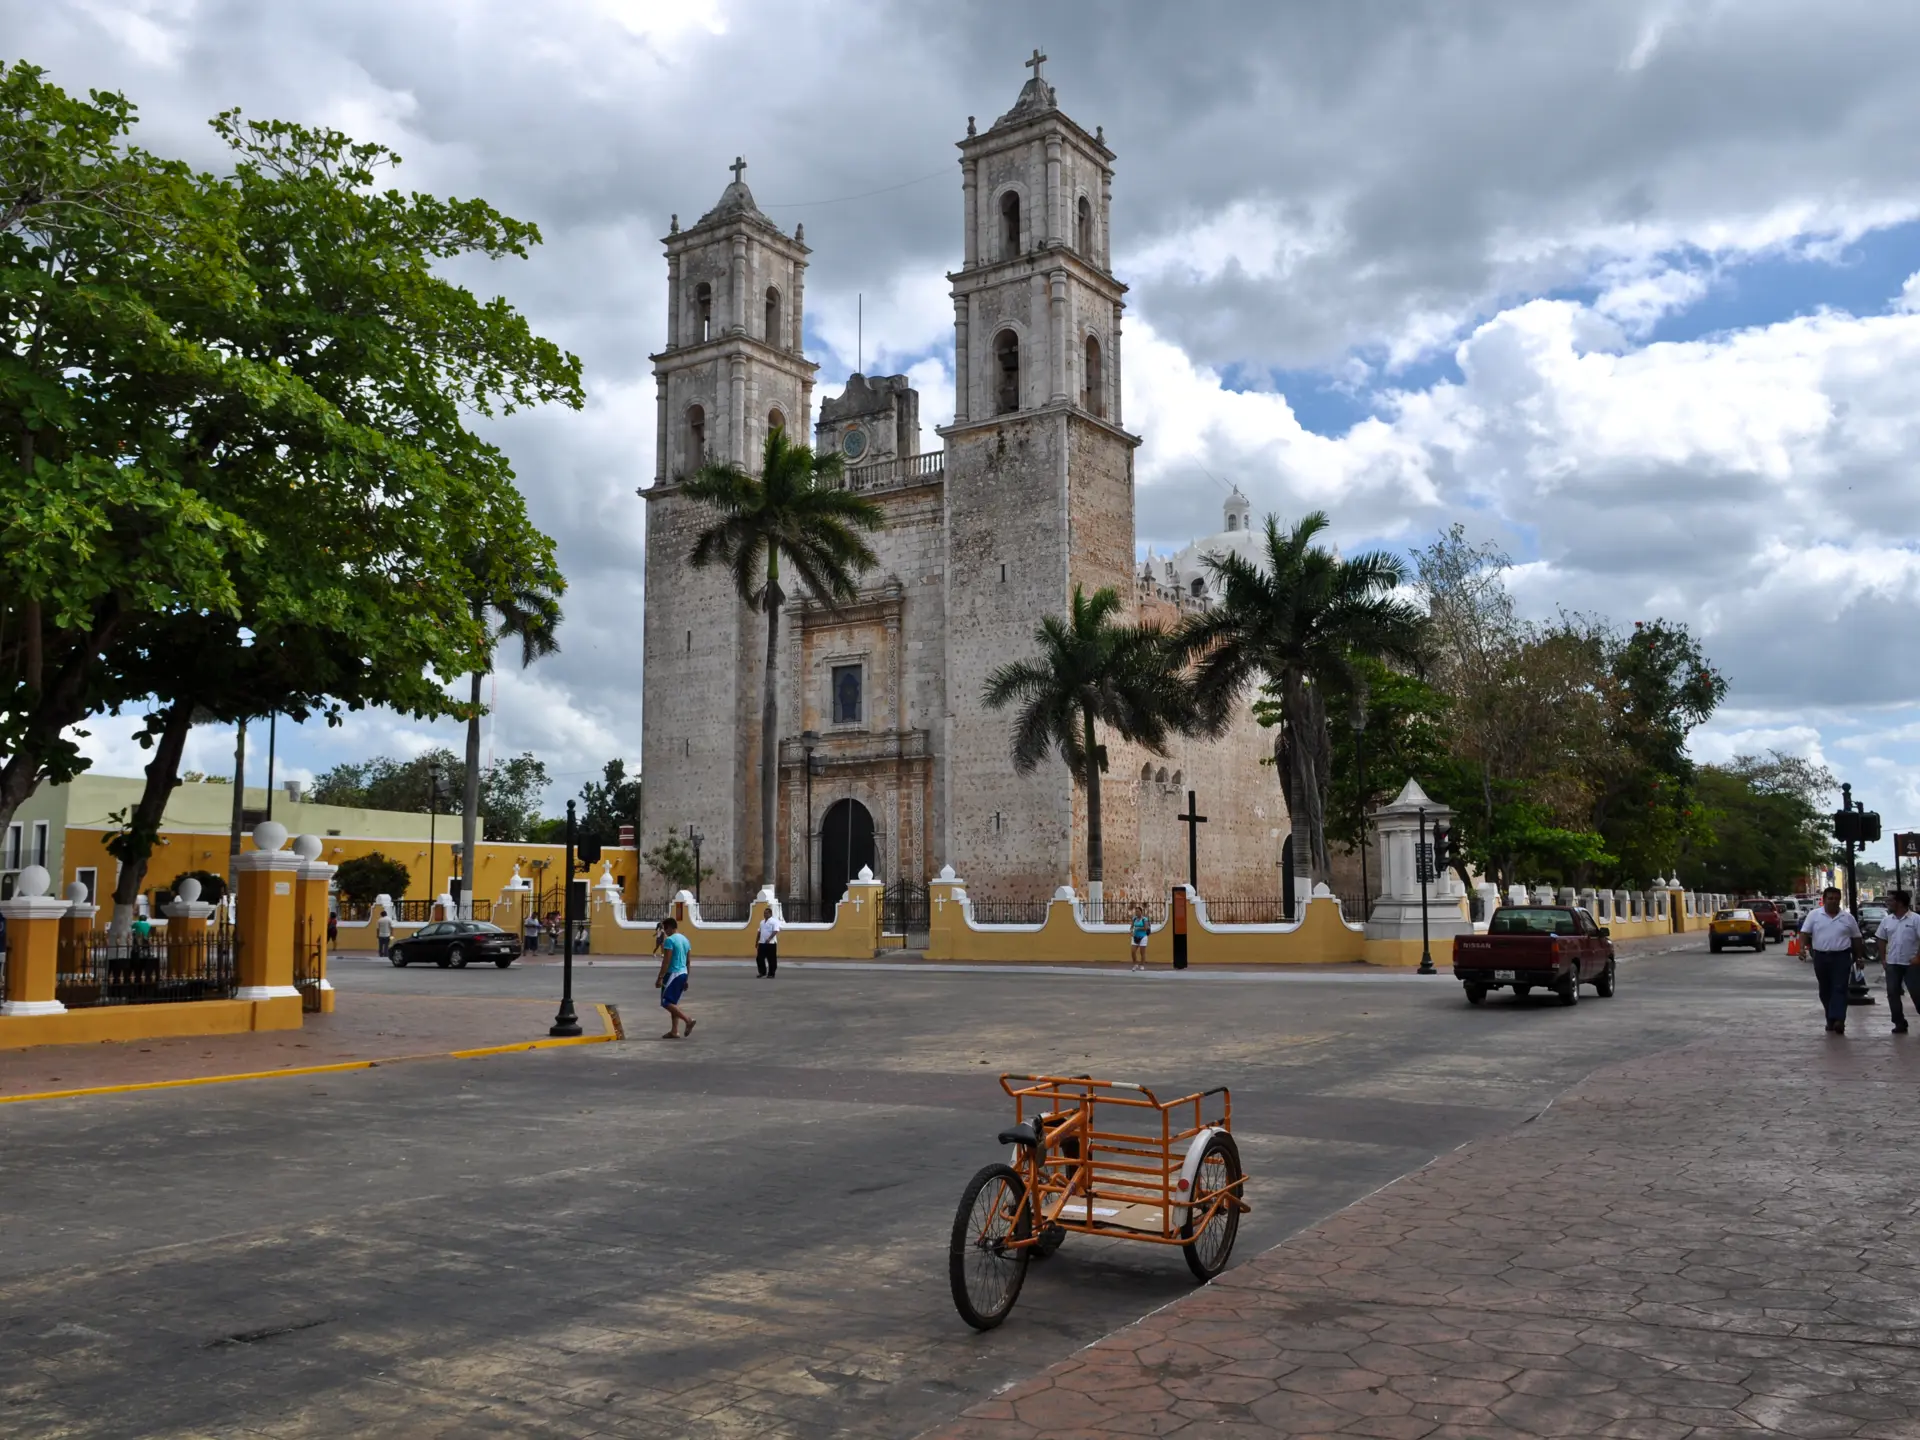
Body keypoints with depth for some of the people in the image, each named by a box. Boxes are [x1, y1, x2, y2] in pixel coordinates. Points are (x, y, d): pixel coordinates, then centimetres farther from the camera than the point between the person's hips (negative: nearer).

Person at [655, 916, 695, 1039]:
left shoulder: (669, 940, -13)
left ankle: (688, 1019, -17)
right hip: (683, 973, 9)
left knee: (666, 1002, -5)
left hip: (673, 974, -9)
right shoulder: (685, 940, 14)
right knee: (673, 1002, 13)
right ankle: (674, 1031, 10)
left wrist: (660, 978, -16)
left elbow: (666, 961, -18)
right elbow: (688, 962, 17)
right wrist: (687, 979, 21)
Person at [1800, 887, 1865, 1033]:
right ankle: (1831, 1020, 20)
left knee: (1840, 989, -10)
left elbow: (1856, 938, 11)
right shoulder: (1814, 915, 3)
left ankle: (1838, 1020, -19)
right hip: (1821, 957, 1)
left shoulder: (1848, 918, 5)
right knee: (1825, 991, 9)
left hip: (1841, 957, -1)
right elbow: (1804, 933, -1)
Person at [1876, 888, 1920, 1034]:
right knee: (1892, 993, 2)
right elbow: (1881, 939, 14)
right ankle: (1900, 1023, 9)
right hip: (1892, 963, 5)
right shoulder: (1887, 921, 8)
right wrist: (1883, 959, 8)